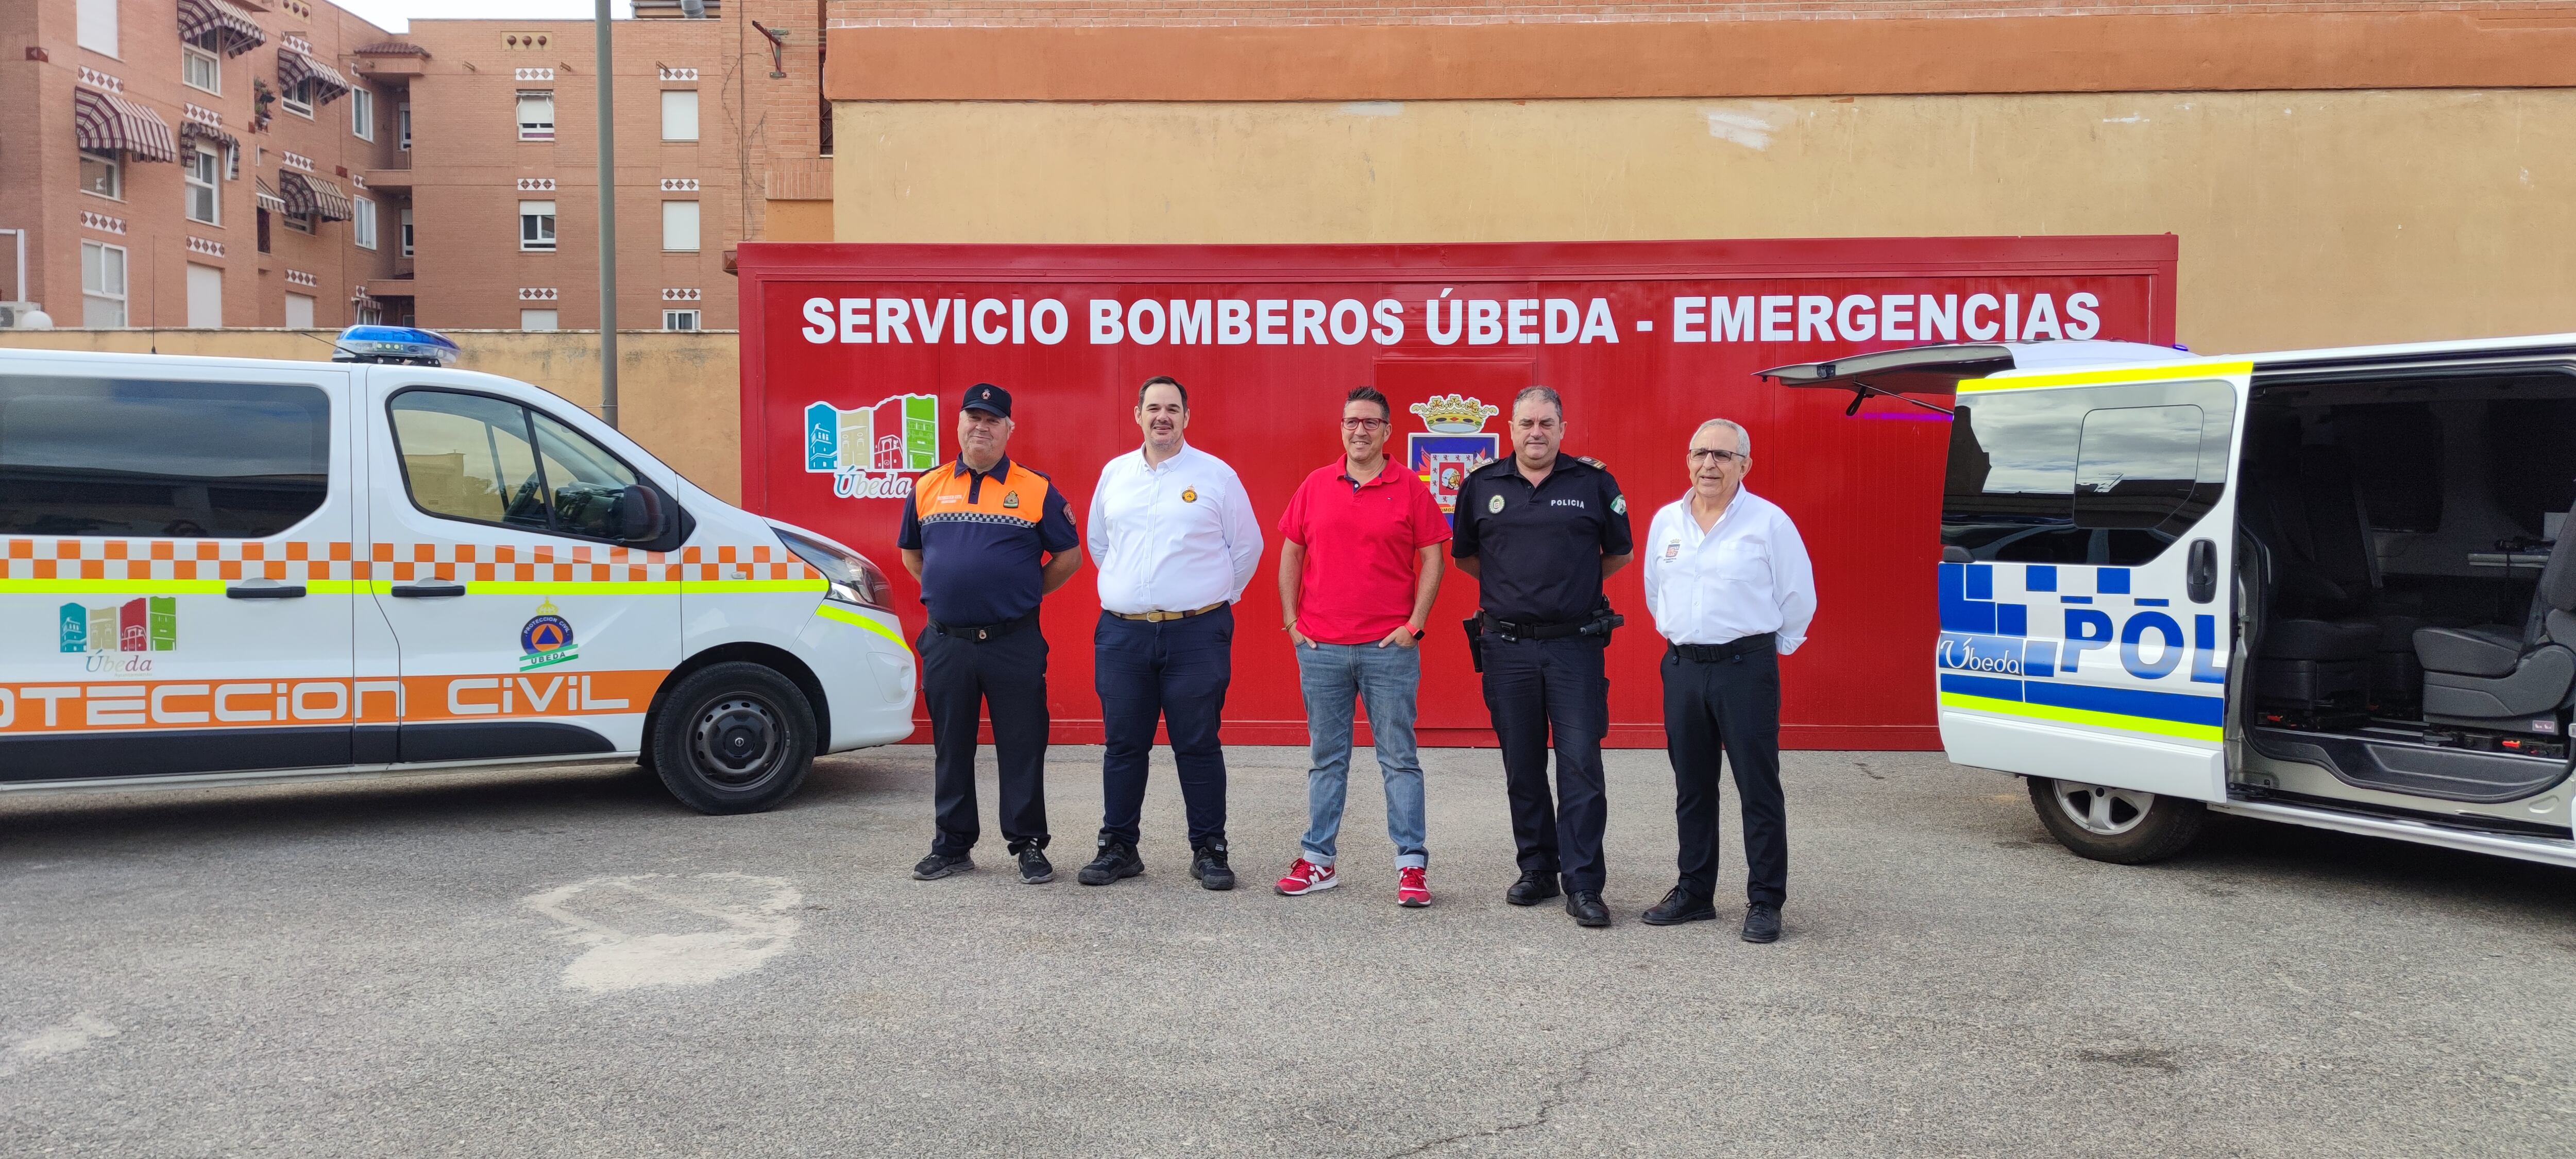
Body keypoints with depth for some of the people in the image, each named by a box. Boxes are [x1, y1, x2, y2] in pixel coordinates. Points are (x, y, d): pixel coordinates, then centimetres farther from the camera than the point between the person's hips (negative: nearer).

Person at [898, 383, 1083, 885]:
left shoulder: (1036, 490, 0)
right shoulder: (927, 488, 8)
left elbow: (1068, 557, 5)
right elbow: (911, 555, 21)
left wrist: (1024, 594, 4)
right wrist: (947, 590, 12)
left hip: (1014, 644, -2)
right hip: (946, 643, 3)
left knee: (1022, 749, 2)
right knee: (951, 750, 11)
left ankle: (1029, 845, 14)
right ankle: (952, 847, 22)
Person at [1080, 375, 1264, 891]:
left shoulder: (1216, 475, 0)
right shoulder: (1114, 473, 10)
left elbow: (1246, 546, 7)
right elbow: (1098, 543, 22)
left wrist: (1214, 598, 9)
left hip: (1195, 635, -3)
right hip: (1121, 635, 3)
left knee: (1198, 747, 1)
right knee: (1123, 746, 9)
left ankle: (1209, 850, 11)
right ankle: (1118, 848, 20)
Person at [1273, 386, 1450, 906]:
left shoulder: (1410, 489, 0)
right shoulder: (1315, 486, 7)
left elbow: (1432, 559, 0)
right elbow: (1291, 554, 12)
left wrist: (1414, 624, -6)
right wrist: (1291, 620, 5)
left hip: (1389, 648, -2)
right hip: (1320, 648, 3)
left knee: (1399, 759, 2)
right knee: (1326, 758, 11)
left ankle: (1412, 865, 7)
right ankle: (1318, 861, 19)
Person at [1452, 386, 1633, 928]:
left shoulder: (1594, 482, 1)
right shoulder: (1482, 485, 5)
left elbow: (1619, 553, 12)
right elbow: (1464, 556, 18)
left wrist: (1572, 584, 9)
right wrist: (1513, 586, 12)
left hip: (1576, 644, -2)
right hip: (1506, 646, 2)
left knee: (1581, 765, -6)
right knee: (1522, 767, 9)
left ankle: (1583, 885, -1)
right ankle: (1537, 869, 23)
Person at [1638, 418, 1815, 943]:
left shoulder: (1769, 521, -6)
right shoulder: (1666, 521, 9)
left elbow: (1798, 596, 0)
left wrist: (1770, 646, 7)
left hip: (1746, 667, -5)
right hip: (1682, 667, 5)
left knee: (1759, 789, -1)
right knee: (1691, 788, 12)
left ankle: (1765, 902, 7)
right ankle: (1694, 893, 23)